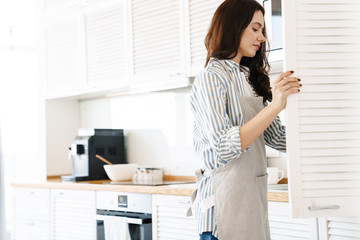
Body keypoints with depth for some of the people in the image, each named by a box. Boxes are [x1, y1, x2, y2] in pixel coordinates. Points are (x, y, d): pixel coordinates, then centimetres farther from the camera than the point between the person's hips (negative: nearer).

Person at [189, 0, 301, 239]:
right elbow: (223, 149, -21)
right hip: (226, 199, -7)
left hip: (254, 199, 8)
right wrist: (275, 106, -25)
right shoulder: (210, 78, -9)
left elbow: (278, 138, 11)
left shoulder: (250, 79, 15)